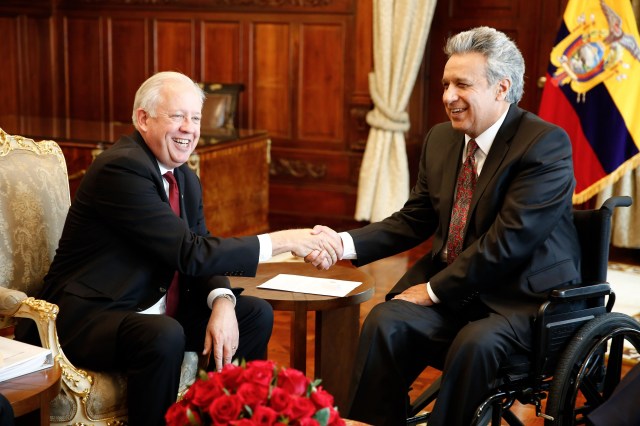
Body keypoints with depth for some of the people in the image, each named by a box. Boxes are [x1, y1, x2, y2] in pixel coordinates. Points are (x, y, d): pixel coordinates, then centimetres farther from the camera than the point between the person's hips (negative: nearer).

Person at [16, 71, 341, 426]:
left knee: (257, 315, 4)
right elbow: (190, 253, -25)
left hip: (153, 310, 9)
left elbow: (201, 259, 6)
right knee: (164, 337, -36)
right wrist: (283, 241, -24)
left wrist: (222, 303, -16)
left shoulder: (187, 180, 8)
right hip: (89, 315, -9)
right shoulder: (121, 167, -21)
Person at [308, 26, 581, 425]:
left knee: (475, 343, -33)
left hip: (526, 299, -5)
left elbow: (509, 240, -21)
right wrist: (345, 243, -9)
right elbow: (414, 220, 8)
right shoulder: (441, 139, 7)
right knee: (386, 321, -19)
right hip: (452, 291, 6)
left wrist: (433, 290, -17)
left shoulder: (546, 145, -15)